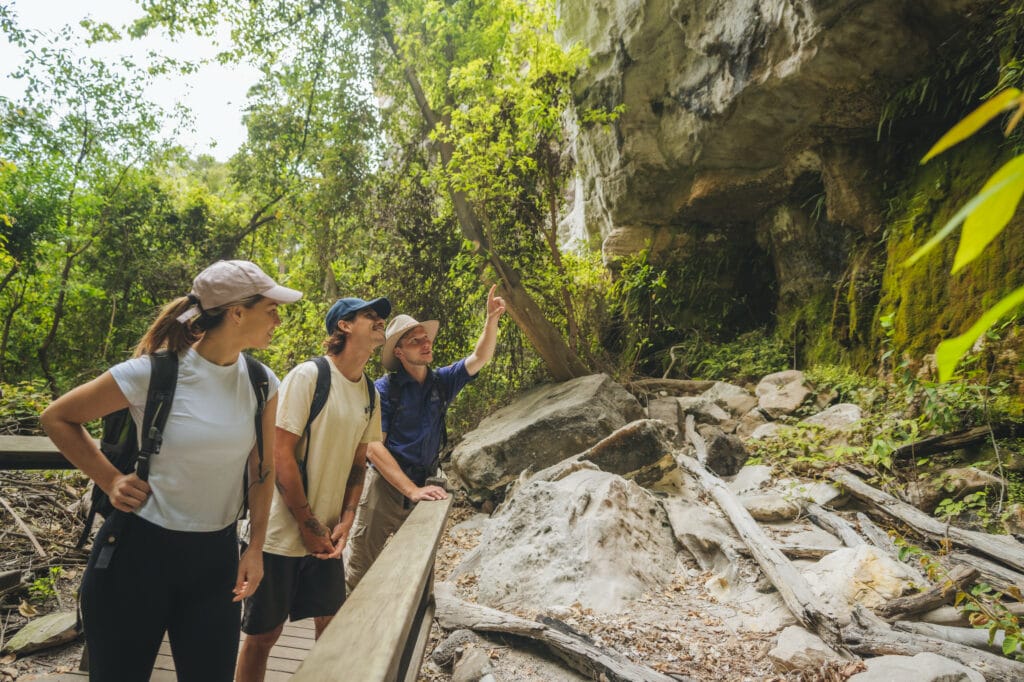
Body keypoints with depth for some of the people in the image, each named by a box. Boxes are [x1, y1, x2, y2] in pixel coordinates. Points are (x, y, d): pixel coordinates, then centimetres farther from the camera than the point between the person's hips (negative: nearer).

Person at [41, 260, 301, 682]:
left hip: (216, 556, 4)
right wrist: (110, 480, -6)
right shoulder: (154, 373, -16)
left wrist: (256, 548, 3)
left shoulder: (262, 383, -3)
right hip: (139, 548, -3)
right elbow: (56, 418, -1)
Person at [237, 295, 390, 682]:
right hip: (281, 532, -6)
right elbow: (281, 456, -17)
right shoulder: (308, 376, -15)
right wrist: (310, 527, -13)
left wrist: (345, 520, -2)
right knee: (263, 634, 7)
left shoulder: (370, 394, 6)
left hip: (327, 534, 6)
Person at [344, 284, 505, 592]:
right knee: (359, 573, 3)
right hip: (384, 486, -5)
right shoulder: (384, 389, -12)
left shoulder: (441, 381, 3)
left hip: (420, 488, 5)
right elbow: (373, 446, -16)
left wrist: (492, 319, -22)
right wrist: (412, 490, -22)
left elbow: (480, 357, -5)